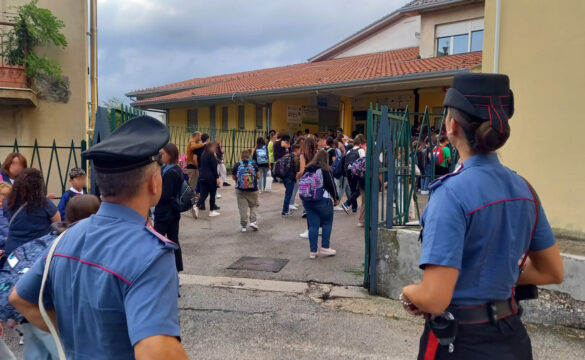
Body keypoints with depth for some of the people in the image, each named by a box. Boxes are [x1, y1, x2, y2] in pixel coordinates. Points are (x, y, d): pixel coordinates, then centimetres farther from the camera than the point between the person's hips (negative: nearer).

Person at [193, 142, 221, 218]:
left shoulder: (203, 155, 13)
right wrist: (217, 177, -13)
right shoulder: (211, 155, -11)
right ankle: (211, 211, 11)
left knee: (204, 194, 7)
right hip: (211, 178, -7)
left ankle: (197, 207, -14)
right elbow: (214, 167, -15)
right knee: (212, 194, 5)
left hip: (202, 177, 7)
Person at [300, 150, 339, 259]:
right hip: (322, 201, -5)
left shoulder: (307, 169, 8)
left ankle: (313, 251, 8)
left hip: (306, 201, 5)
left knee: (313, 225, 7)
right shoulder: (326, 170, -7)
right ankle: (325, 248, 11)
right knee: (327, 223, 11)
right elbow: (331, 185, -7)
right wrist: (336, 198, 5)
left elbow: (303, 183, 11)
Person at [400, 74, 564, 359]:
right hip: (511, 336, 6)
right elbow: (552, 272, 9)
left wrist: (409, 292, -7)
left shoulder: (453, 192, -24)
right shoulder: (523, 188, -3)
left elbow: (434, 299, -27)